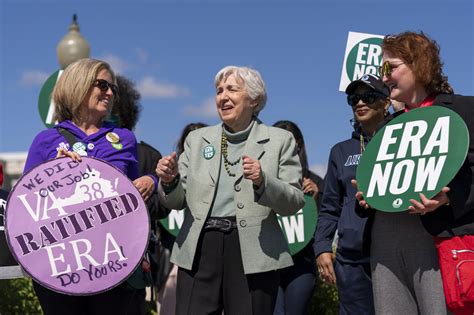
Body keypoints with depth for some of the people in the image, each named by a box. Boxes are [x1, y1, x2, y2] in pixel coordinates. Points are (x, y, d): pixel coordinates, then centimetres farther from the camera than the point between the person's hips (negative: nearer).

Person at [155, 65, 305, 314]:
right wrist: (169, 180, -8)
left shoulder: (280, 140, 5)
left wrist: (263, 181, -18)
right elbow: (177, 201, 14)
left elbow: (294, 202, -1)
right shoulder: (197, 139, 14)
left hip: (254, 251, -2)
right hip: (200, 249, 2)